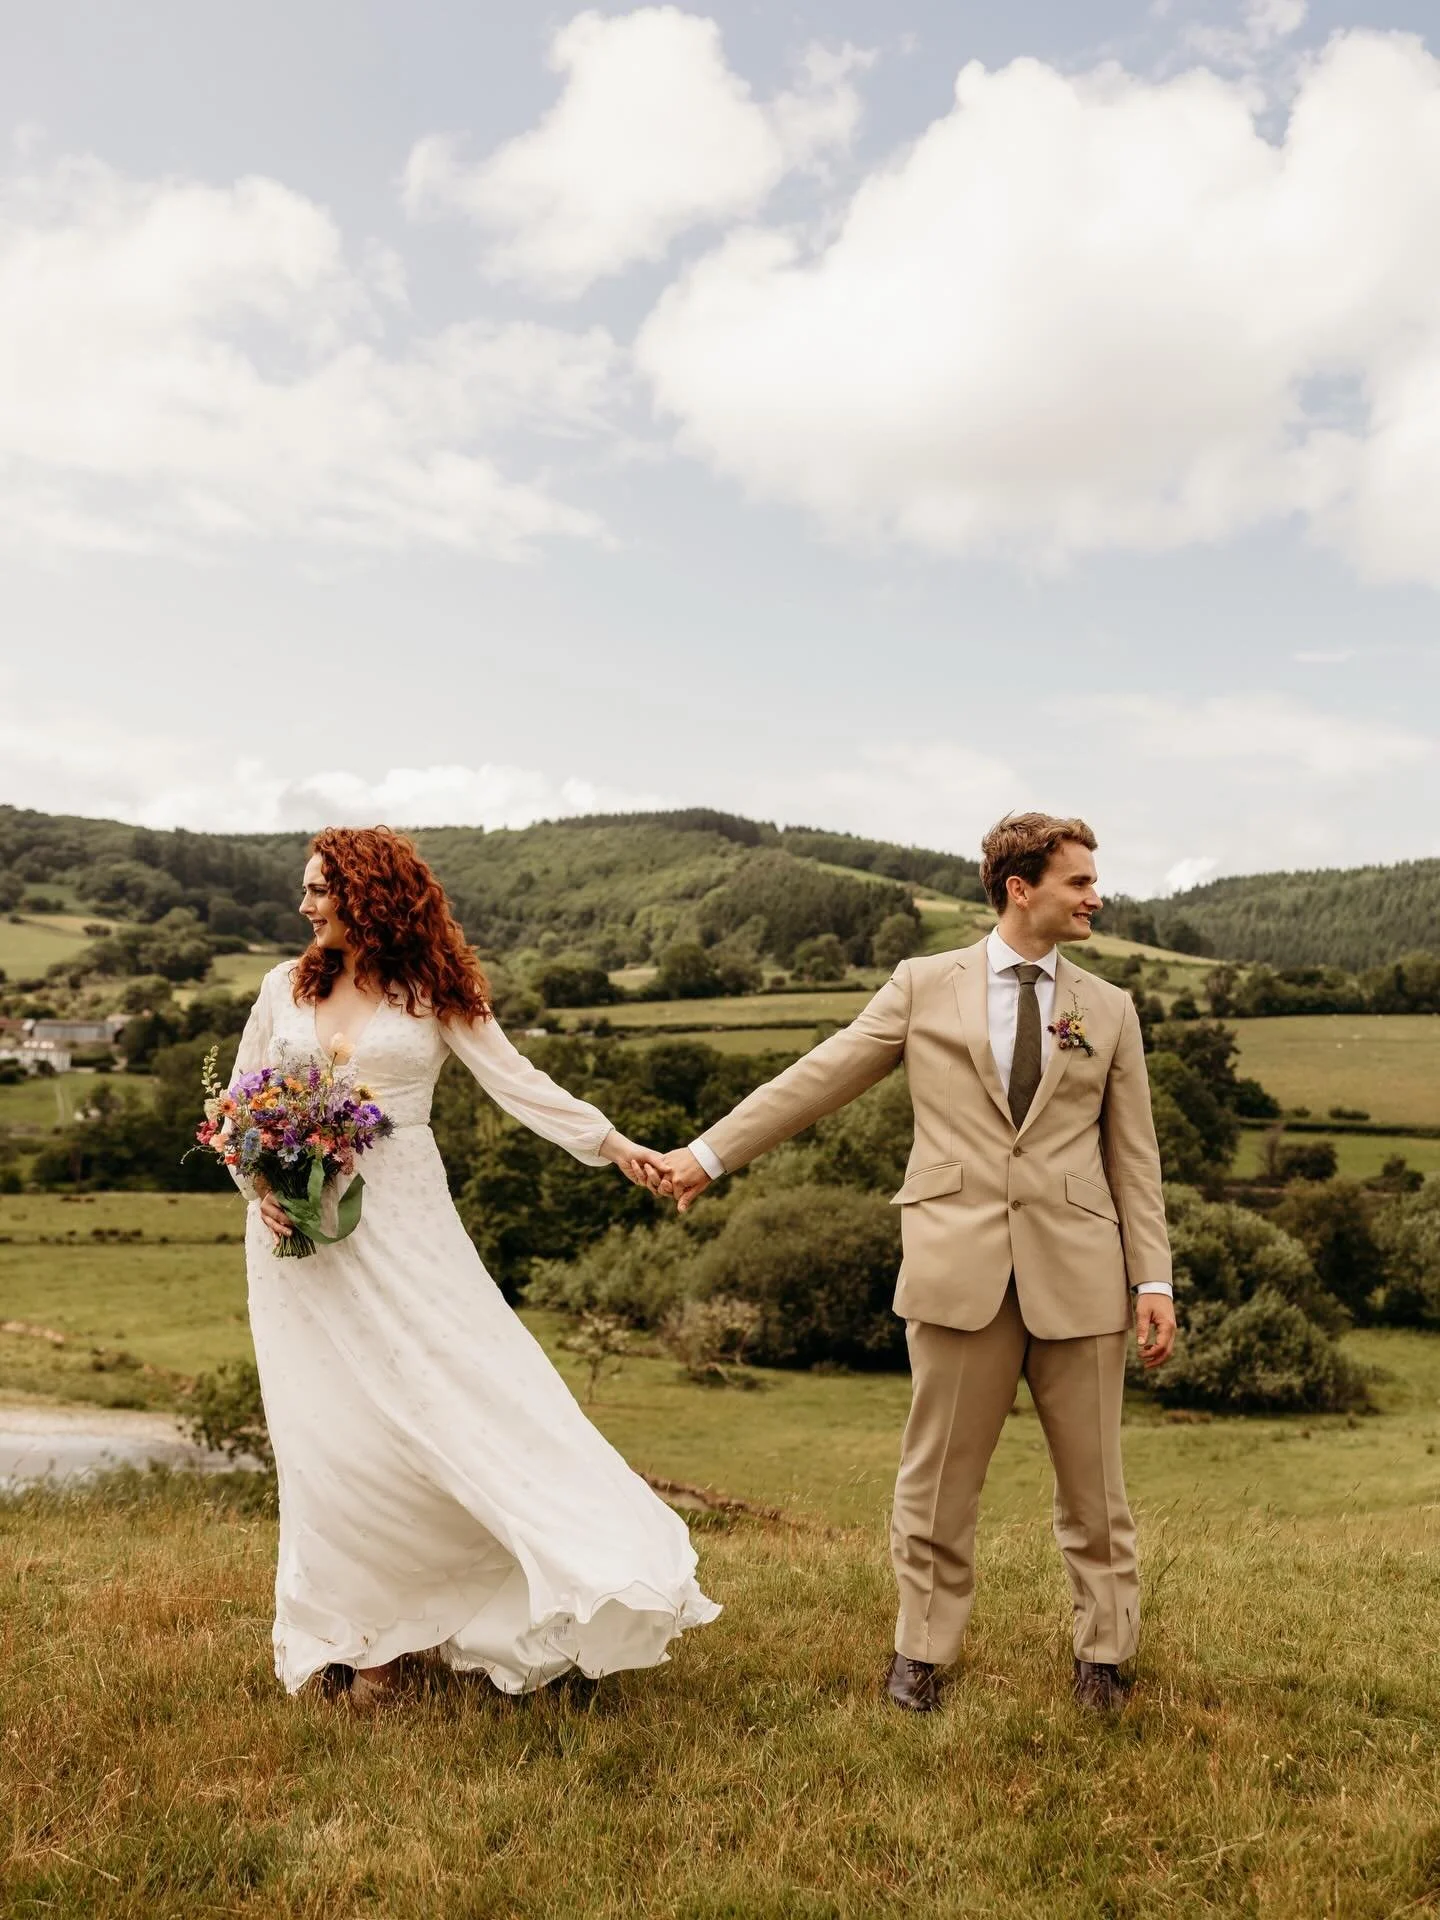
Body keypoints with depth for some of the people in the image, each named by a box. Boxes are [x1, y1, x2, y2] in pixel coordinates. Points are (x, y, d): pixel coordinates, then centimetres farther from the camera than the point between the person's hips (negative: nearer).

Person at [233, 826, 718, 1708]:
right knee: (334, 1431, 5)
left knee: (467, 1392, -6)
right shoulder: (286, 987, 6)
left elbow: (515, 1079, -8)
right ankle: (368, 1631, 20)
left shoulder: (433, 991, -1)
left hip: (403, 1224, -2)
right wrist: (258, 1185, -6)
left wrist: (613, 1143, -19)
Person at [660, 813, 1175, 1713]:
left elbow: (1134, 1155, 9)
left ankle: (1104, 1652, 30)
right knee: (939, 1477, 8)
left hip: (1078, 1272, 2)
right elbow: (821, 1076, 5)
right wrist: (710, 1152, 3)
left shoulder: (1110, 1010, 9)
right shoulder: (924, 984, 4)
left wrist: (1154, 1279, 2)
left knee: (1094, 1479, 11)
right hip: (960, 1266, -1)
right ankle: (922, 1651, 26)